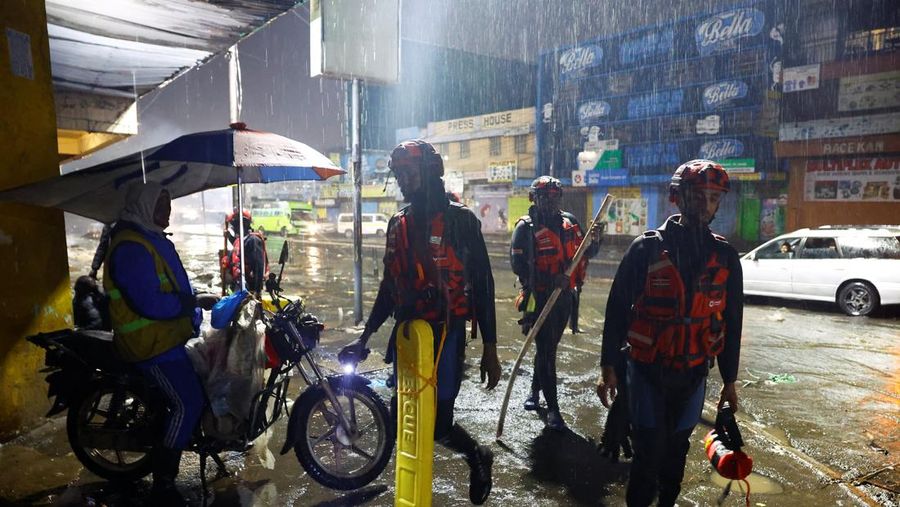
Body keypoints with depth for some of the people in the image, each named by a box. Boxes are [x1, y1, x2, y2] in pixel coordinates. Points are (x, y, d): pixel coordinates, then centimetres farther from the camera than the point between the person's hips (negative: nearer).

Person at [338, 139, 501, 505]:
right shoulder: (398, 224, 10)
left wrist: (490, 349, -9)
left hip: (446, 334, -6)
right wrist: (365, 337, 16)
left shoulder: (461, 220, -7)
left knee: (438, 424, -6)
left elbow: (482, 284, -7)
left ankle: (478, 457, 27)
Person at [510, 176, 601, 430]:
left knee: (549, 347, 18)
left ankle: (535, 390, 38)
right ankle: (552, 408, 3)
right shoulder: (526, 227, -9)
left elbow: (585, 253, 13)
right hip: (539, 297, -5)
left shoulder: (569, 222, 7)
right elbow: (518, 264, -17)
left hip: (564, 296, 6)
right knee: (545, 350, -4)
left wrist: (594, 241, -10)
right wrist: (549, 279, -27)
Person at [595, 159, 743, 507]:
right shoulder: (646, 248, -8)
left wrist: (729, 381, 11)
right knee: (650, 451, -1)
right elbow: (617, 309, -6)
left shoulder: (725, 257, 2)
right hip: (646, 370, -3)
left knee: (677, 448, 15)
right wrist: (608, 367, -7)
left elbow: (731, 323, 8)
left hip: (693, 374, 3)